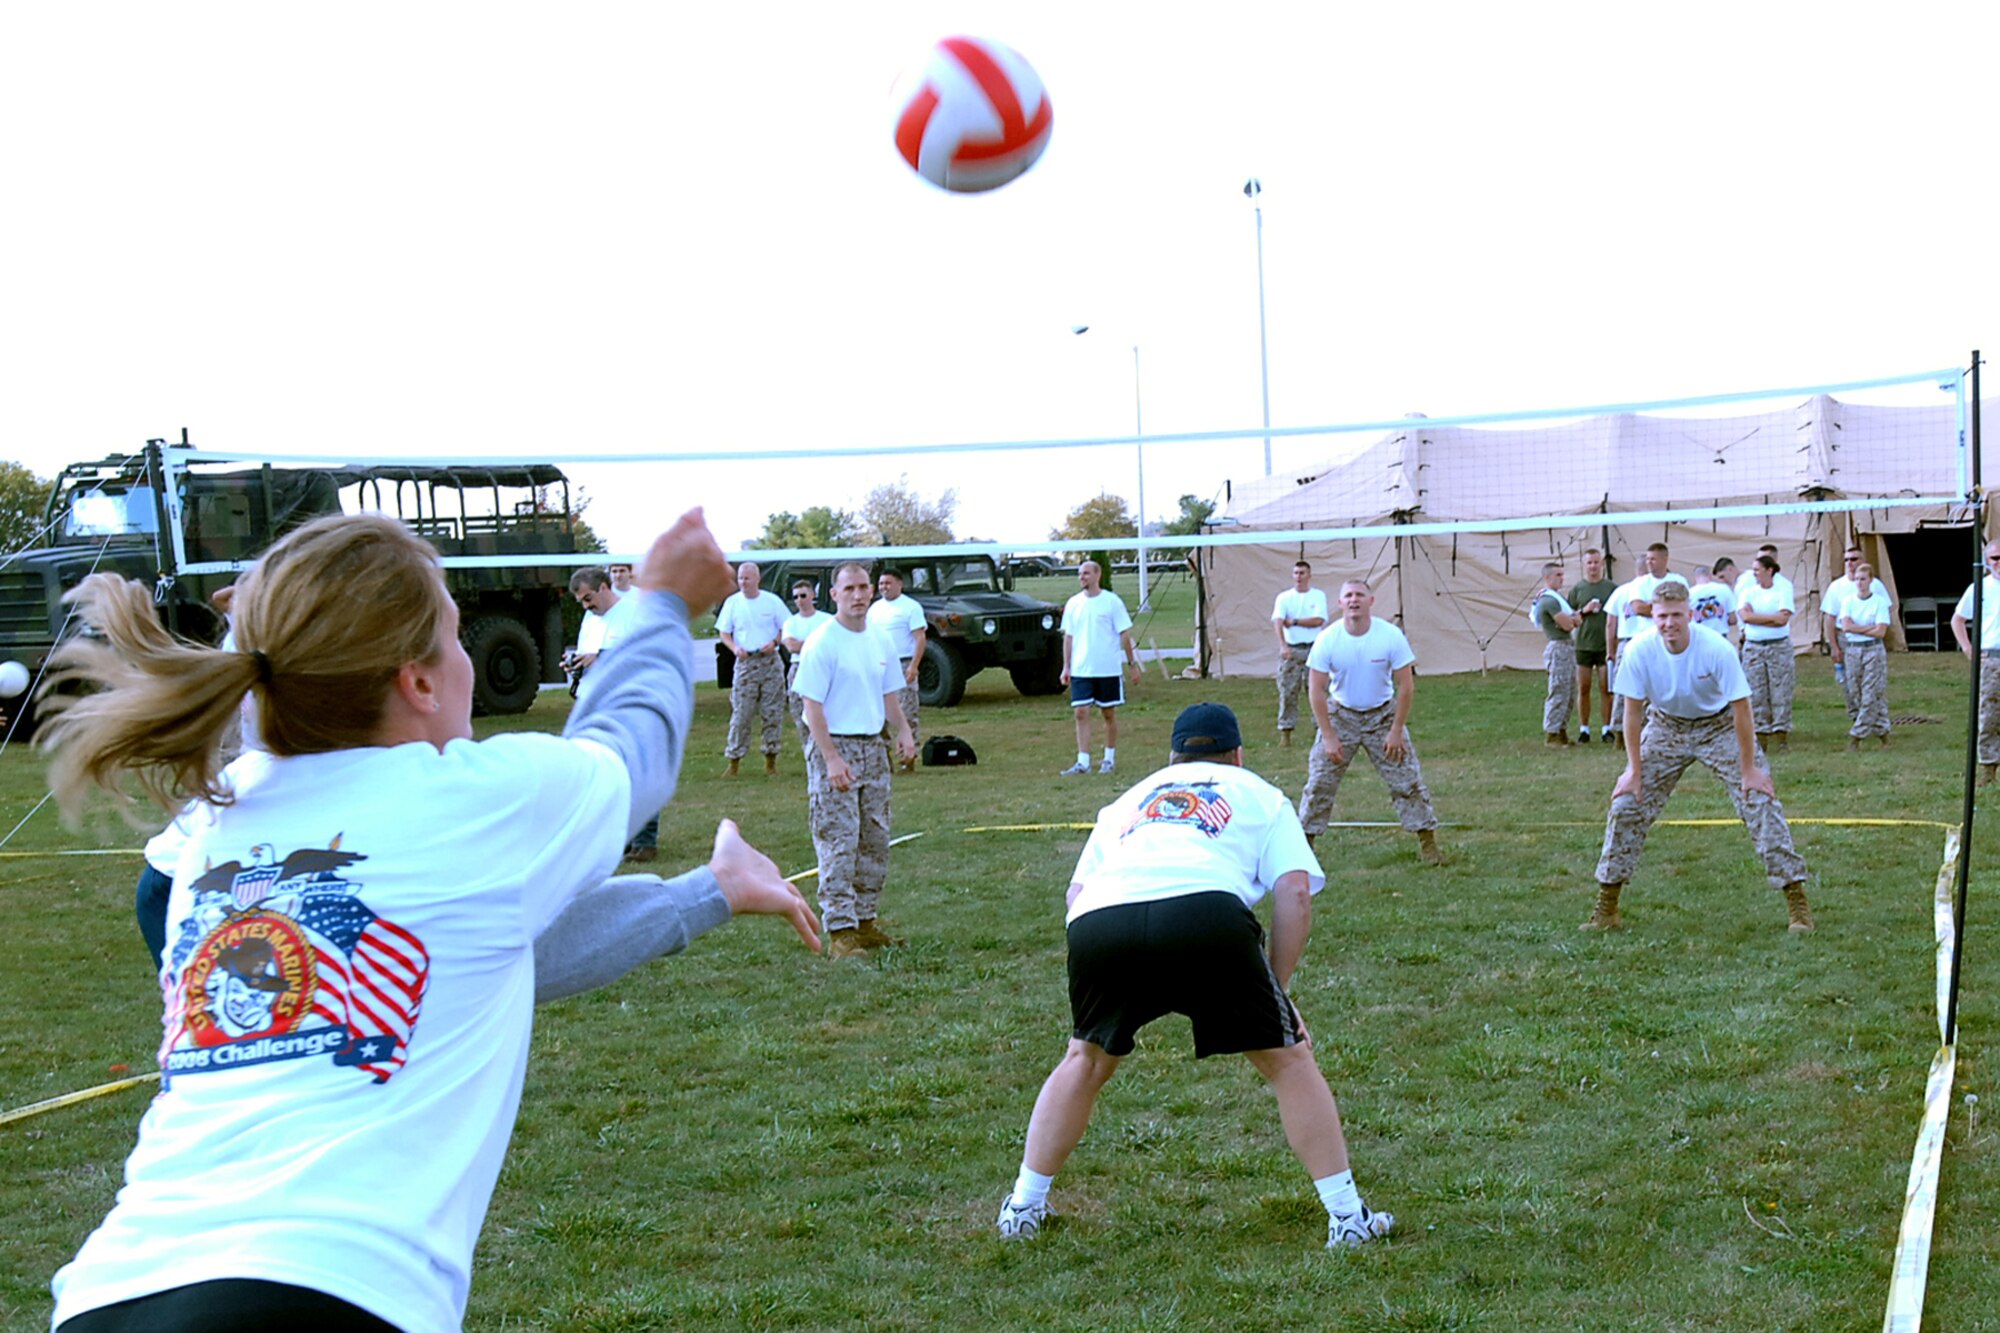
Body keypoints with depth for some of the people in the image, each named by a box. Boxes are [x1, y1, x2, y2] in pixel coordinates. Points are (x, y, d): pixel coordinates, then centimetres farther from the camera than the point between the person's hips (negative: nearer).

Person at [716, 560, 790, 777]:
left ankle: (771, 756, 11)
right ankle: (734, 759, 0)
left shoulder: (772, 601, 2)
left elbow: (786, 629, 6)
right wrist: (735, 648, -11)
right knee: (740, 712, -4)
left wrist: (774, 642, -14)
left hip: (770, 661, 0)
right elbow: (723, 633, 9)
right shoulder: (732, 602, 5)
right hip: (745, 662, 0)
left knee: (772, 712, 2)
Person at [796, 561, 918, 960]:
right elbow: (813, 706, -15)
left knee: (875, 841, 12)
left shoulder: (880, 639, 10)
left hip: (873, 748, 7)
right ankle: (839, 930, -5)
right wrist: (832, 759, -22)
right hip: (834, 748, -7)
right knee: (838, 842, -8)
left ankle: (865, 920, 22)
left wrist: (903, 730, 2)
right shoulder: (822, 643, -12)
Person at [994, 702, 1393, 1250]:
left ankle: (1023, 1206, 33)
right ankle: (1347, 1216, 16)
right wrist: (1277, 992, 18)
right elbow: (1295, 890, 15)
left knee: (1086, 1061, 28)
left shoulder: (1130, 798, 38)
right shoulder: (1259, 794, 31)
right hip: (1206, 911, -3)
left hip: (1097, 919, 3)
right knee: (1287, 1058, 15)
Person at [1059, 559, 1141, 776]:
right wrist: (1066, 666, 6)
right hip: (1080, 669, 3)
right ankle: (1083, 762, -3)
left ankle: (1110, 759, 20)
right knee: (1081, 713, -4)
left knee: (1109, 713, 7)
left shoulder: (1112, 601, -4)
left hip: (1108, 669, -3)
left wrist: (1132, 664, -3)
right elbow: (1068, 636, 11)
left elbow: (1125, 634, -2)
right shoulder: (1073, 603, 6)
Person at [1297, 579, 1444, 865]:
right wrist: (1329, 737, -13)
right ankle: (1303, 841, 8)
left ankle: (1427, 842, 8)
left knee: (1407, 777, -2)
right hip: (1340, 715, 0)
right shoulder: (1328, 640, -15)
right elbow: (1317, 689, -10)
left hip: (1383, 715, 0)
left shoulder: (1391, 636, -16)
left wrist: (1396, 731, -12)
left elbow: (1406, 686, -10)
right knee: (1319, 781, -2)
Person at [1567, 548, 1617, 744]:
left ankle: (1607, 728, 7)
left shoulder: (1612, 588, 4)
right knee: (1583, 688, 3)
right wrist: (1584, 611, -11)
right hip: (1583, 645, 1)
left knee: (1606, 688, 0)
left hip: (1605, 646, -1)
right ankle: (1584, 728, 10)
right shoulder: (1577, 590, 7)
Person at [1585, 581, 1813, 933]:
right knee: (1627, 805, -4)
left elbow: (1741, 710, -20)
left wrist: (1748, 769, -17)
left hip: (1720, 727, -2)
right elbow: (1633, 709, -10)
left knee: (1760, 801, -12)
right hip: (1666, 727, 2)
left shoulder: (1716, 649, -28)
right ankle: (1606, 908, 7)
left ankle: (1797, 902, -2)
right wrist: (1634, 769, -8)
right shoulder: (1639, 651, -22)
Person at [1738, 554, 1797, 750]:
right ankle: (1760, 735, 4)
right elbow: (1745, 616, -9)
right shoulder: (1749, 592, 9)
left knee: (1780, 691, -3)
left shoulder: (1783, 590, 1)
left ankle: (1781, 735, 1)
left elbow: (1784, 619, -12)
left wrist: (1757, 618, -9)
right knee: (1756, 693, 0)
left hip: (1779, 647, -3)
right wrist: (1773, 617, -11)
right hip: (1753, 647, 3)